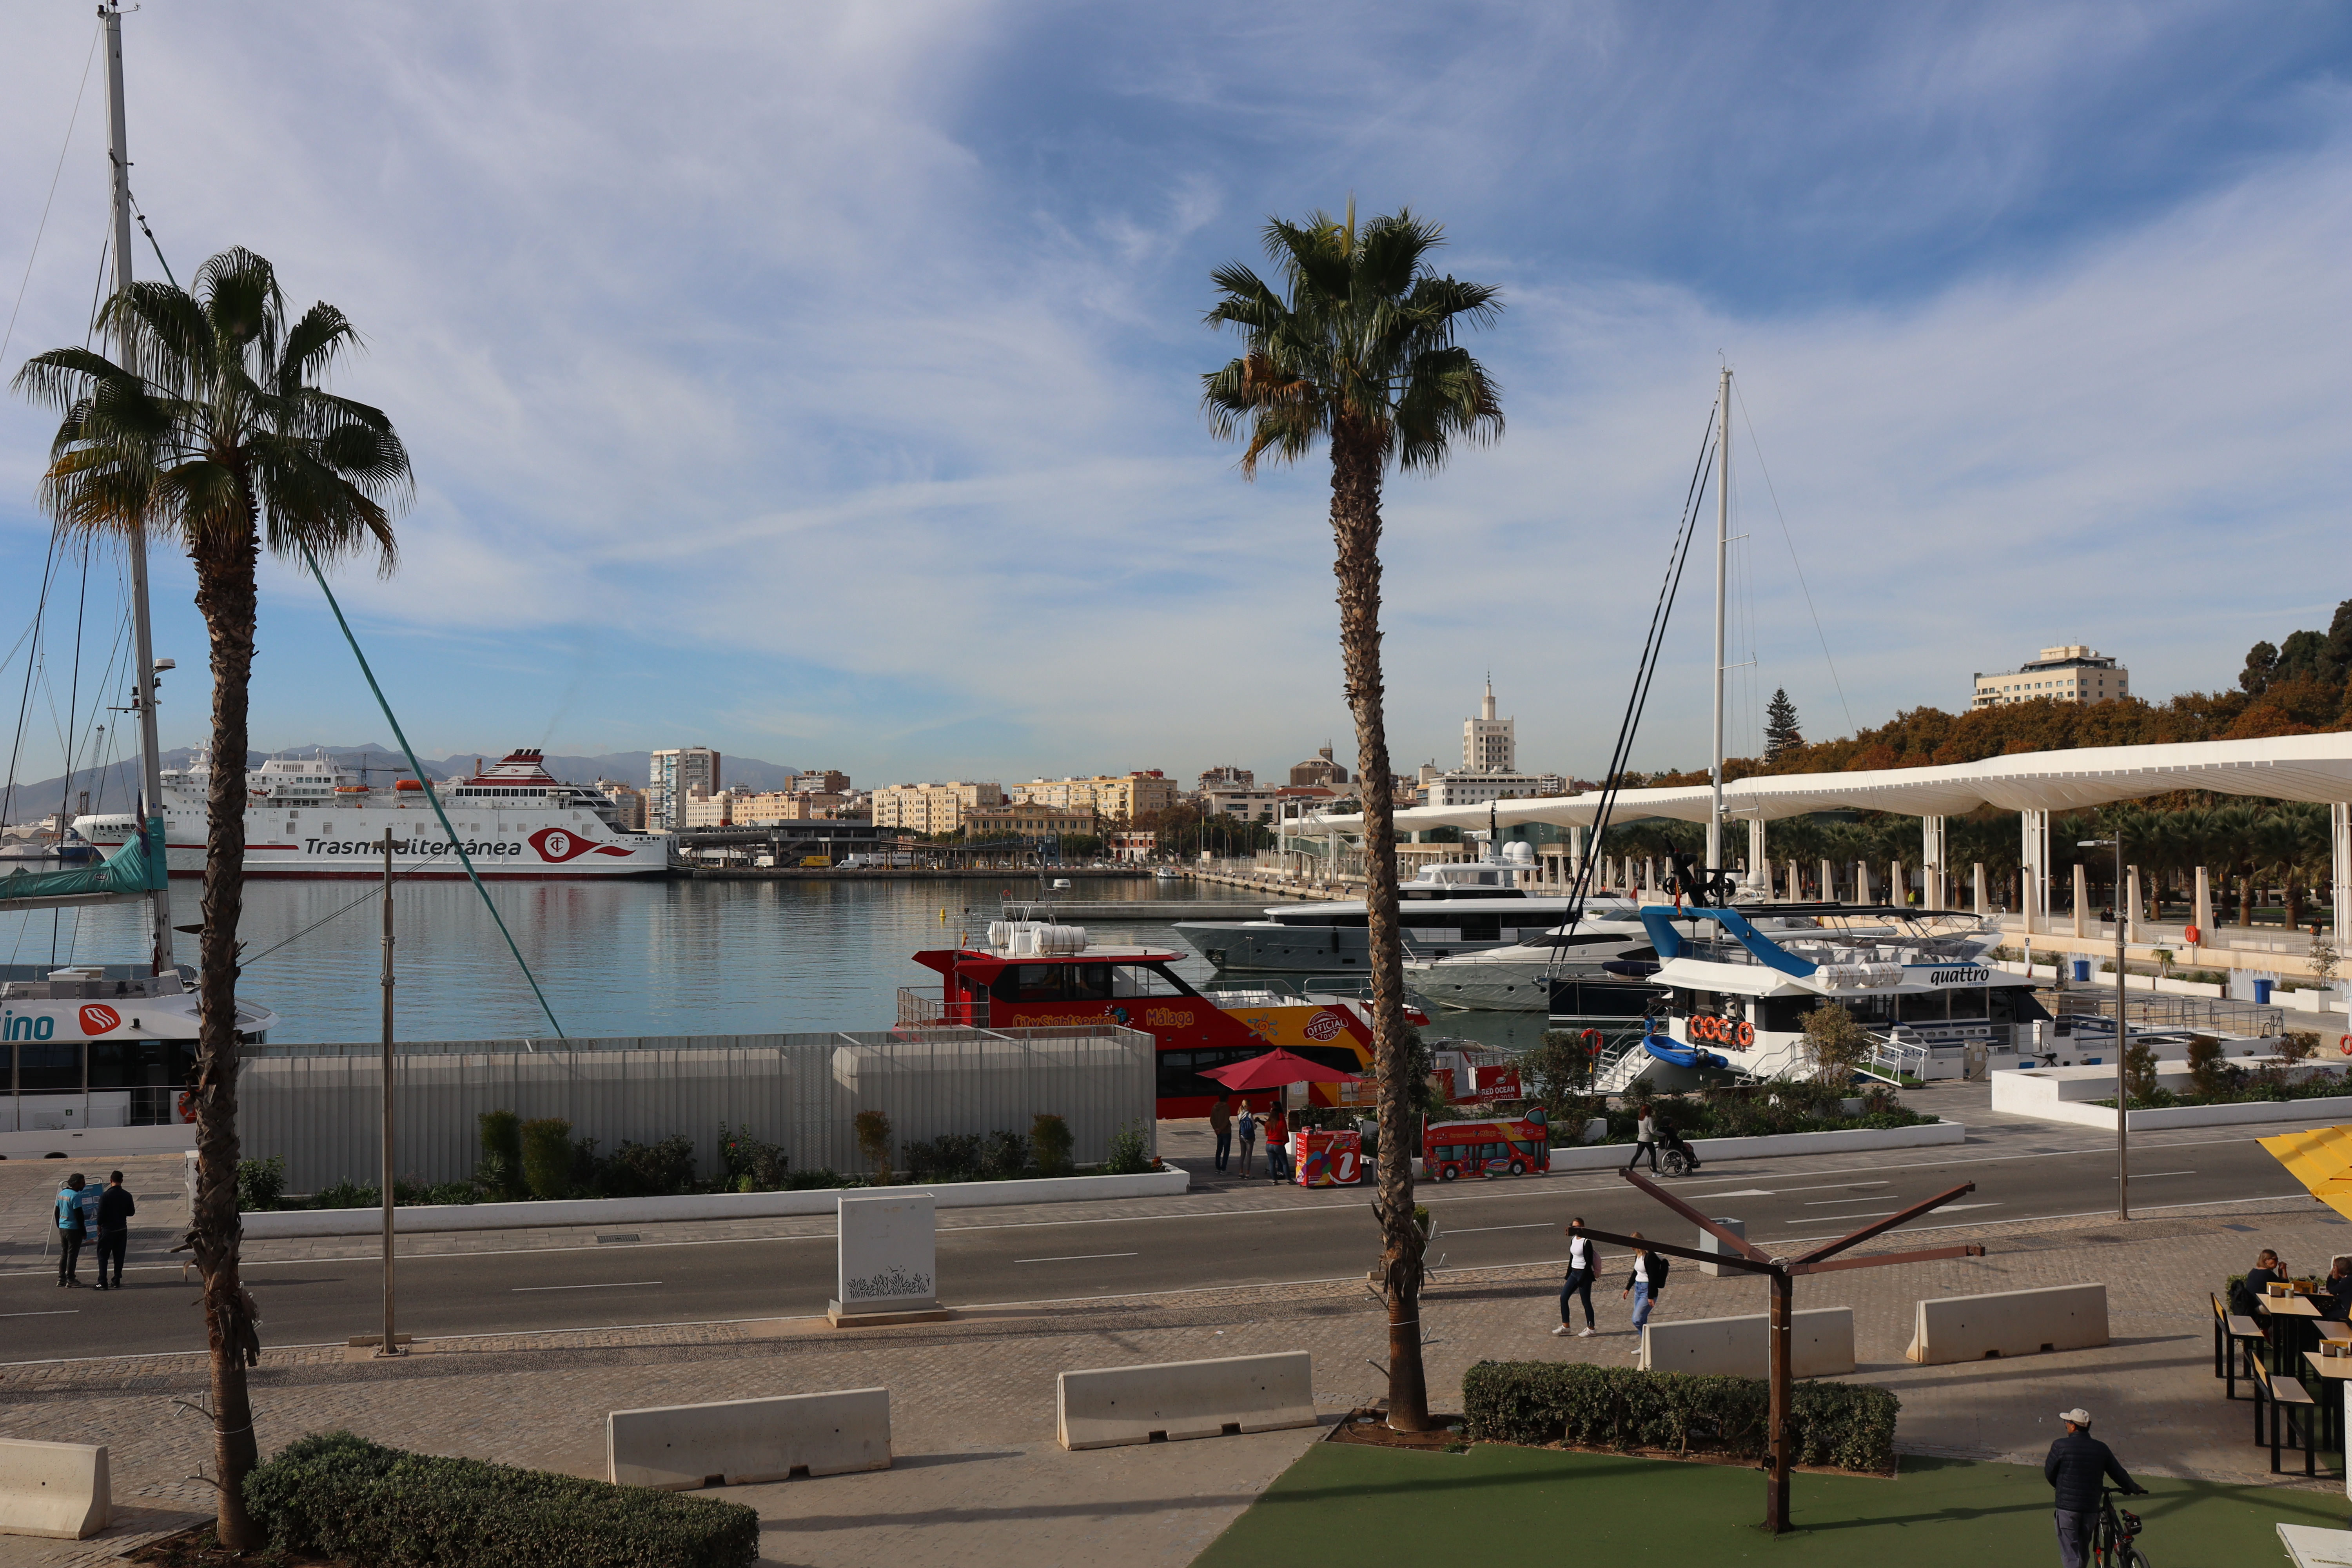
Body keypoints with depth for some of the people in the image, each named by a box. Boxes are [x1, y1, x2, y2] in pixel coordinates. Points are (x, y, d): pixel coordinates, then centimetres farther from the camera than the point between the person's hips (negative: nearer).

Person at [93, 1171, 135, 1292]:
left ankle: (103, 1282, -2)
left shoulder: (105, 1196, -13)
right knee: (119, 1257, 10)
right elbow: (131, 1212, 5)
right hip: (122, 1230, 4)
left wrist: (99, 1227, 2)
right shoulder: (127, 1196, -2)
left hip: (108, 1230, -4)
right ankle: (117, 1281, 11)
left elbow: (101, 1214, -12)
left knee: (103, 1256, 4)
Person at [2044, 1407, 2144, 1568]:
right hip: (2091, 1507, 4)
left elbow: (2049, 1473, 0)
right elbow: (2118, 1473, 14)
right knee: (2083, 1552, 20)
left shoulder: (2060, 1446, -10)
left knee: (2070, 1554, 0)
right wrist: (2134, 1488, 35)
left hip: (2067, 1507, -4)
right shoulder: (2101, 1449, 1)